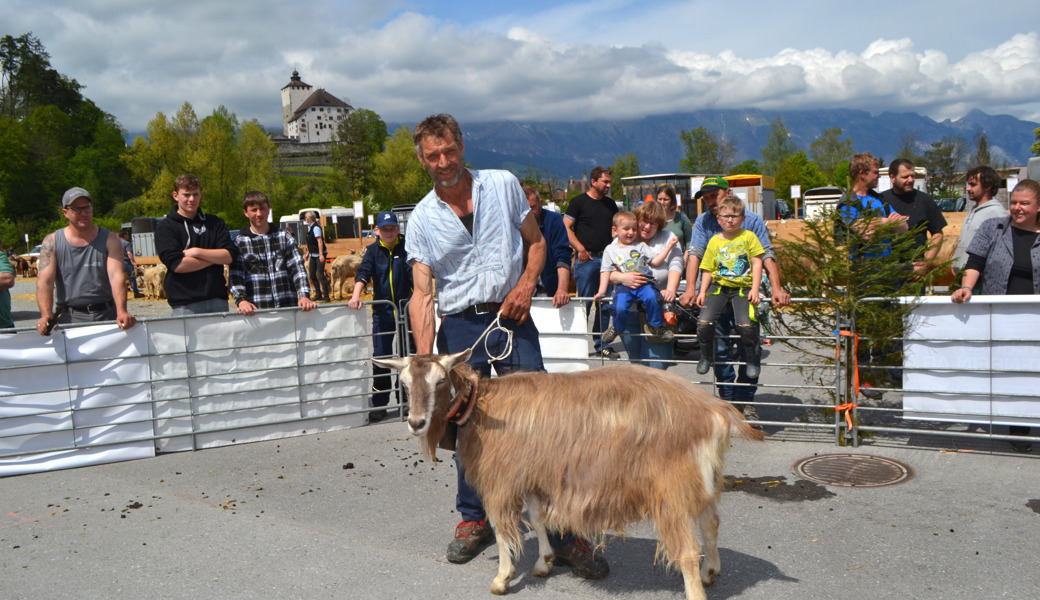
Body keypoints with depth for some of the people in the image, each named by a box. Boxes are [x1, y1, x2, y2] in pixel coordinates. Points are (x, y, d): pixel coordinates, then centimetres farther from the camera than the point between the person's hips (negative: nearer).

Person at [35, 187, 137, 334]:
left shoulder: (109, 239, 5)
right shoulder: (52, 242, 7)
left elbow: (117, 276, -8)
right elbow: (45, 281, -3)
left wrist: (121, 312, -25)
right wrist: (46, 316, -21)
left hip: (106, 315, 0)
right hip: (69, 317, 0)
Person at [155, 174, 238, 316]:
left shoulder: (215, 223, 13)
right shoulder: (165, 227, 3)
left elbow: (231, 255, 0)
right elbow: (177, 264, -11)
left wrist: (196, 252, -9)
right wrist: (216, 257, -4)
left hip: (217, 300, 3)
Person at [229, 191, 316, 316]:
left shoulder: (285, 238, 12)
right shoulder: (240, 242, 8)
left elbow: (297, 268, 4)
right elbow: (235, 276, 1)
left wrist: (304, 296, -11)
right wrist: (241, 300, -17)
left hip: (288, 306, 1)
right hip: (256, 309, -1)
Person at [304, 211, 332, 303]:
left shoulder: (316, 227, -18)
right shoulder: (309, 227, 9)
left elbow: (320, 241, -23)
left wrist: (321, 255, -27)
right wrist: (308, 252, 23)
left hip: (319, 255, -9)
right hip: (313, 255, 9)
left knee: (320, 275, -10)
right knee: (312, 275, 11)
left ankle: (326, 296, -5)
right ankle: (318, 294, 22)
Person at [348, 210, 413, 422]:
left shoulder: (406, 248, 0)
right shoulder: (373, 251, 6)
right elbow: (364, 272, -7)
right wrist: (356, 295, -24)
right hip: (382, 311, 1)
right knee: (380, 357, 1)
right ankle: (379, 405, 9)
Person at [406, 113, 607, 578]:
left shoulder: (503, 185, 4)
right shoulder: (422, 219, 3)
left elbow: (535, 241, 13)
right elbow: (422, 295, -1)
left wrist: (526, 284, -8)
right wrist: (424, 361, -13)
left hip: (512, 319, -1)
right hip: (460, 327, 1)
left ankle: (564, 534, 2)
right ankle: (473, 520, 29)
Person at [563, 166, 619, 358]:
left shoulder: (610, 204, 16)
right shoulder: (579, 202, -1)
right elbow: (566, 228, -5)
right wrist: (580, 248, -15)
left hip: (607, 258, 5)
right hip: (587, 258, -5)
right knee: (584, 303, -4)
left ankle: (601, 344, 15)